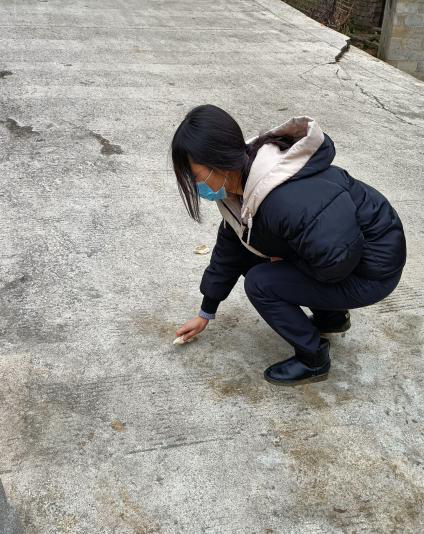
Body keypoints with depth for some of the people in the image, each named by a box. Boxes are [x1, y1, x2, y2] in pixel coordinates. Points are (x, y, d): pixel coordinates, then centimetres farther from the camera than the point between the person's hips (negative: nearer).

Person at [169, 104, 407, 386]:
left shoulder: (285, 200, -37)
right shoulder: (242, 181, -5)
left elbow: (337, 262, -34)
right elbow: (231, 246, 6)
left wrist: (284, 259, -14)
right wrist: (206, 313, 14)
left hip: (372, 269, -9)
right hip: (341, 251, 9)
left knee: (260, 283, -16)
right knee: (250, 259, 9)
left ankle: (313, 359, 5)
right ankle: (331, 317, 24)